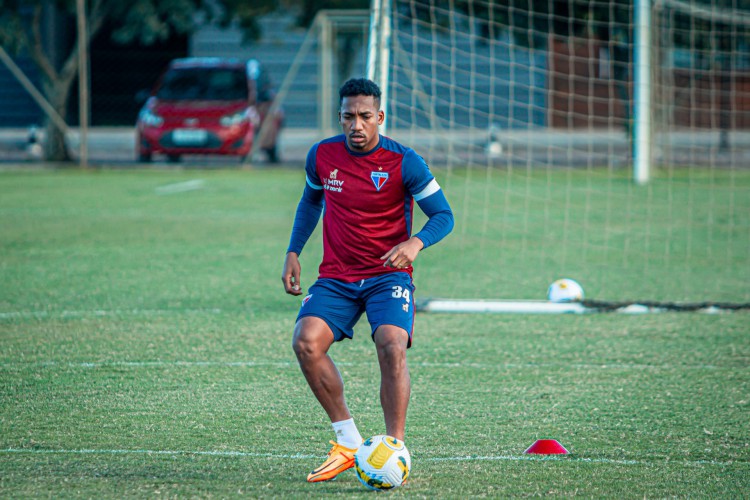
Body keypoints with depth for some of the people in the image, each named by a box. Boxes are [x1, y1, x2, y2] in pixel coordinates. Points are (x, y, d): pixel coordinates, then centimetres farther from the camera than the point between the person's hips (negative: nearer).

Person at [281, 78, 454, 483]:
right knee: (306, 342, -22)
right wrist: (293, 253, 13)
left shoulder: (404, 162, -9)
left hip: (388, 275, -3)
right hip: (335, 277, 3)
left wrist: (415, 243, -26)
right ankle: (348, 442, -9)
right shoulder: (322, 156, 2)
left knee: (392, 346, -29)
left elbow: (443, 215, -5)